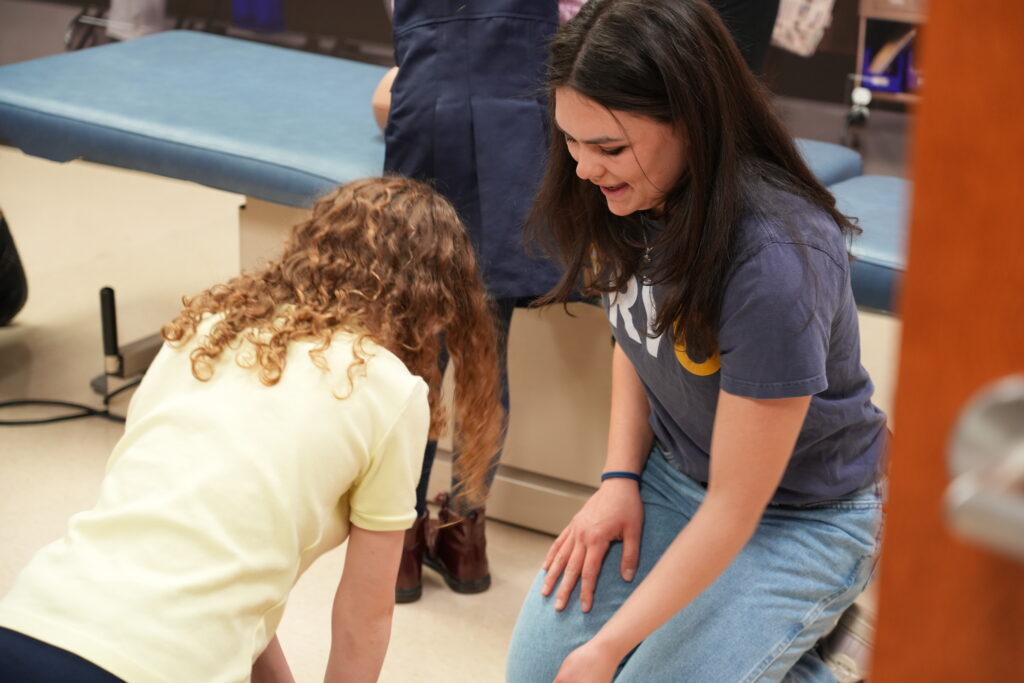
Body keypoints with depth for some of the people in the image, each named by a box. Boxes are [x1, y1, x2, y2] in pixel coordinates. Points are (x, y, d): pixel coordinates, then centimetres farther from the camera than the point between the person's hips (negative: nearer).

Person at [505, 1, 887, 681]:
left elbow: (735, 507, -27)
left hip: (798, 518, -6)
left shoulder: (776, 261, -34)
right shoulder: (630, 197, -12)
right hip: (671, 474, 6)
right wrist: (619, 479, -5)